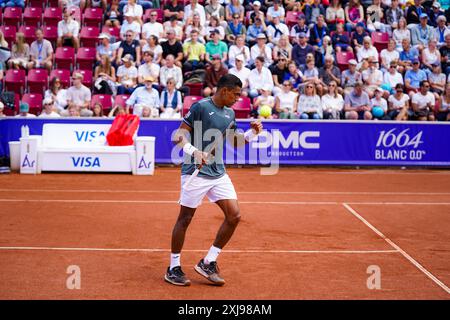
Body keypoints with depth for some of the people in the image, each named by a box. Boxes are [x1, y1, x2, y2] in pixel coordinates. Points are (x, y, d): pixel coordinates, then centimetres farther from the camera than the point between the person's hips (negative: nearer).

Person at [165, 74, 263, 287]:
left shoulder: (230, 114, 11)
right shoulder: (200, 107, -10)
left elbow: (232, 140, 23)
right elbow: (179, 136, -12)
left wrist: (252, 133, 7)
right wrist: (194, 151, -28)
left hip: (218, 173, 7)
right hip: (195, 172, -7)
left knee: (234, 216, 0)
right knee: (185, 218, 1)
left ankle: (208, 263, 11)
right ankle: (173, 269, 15)